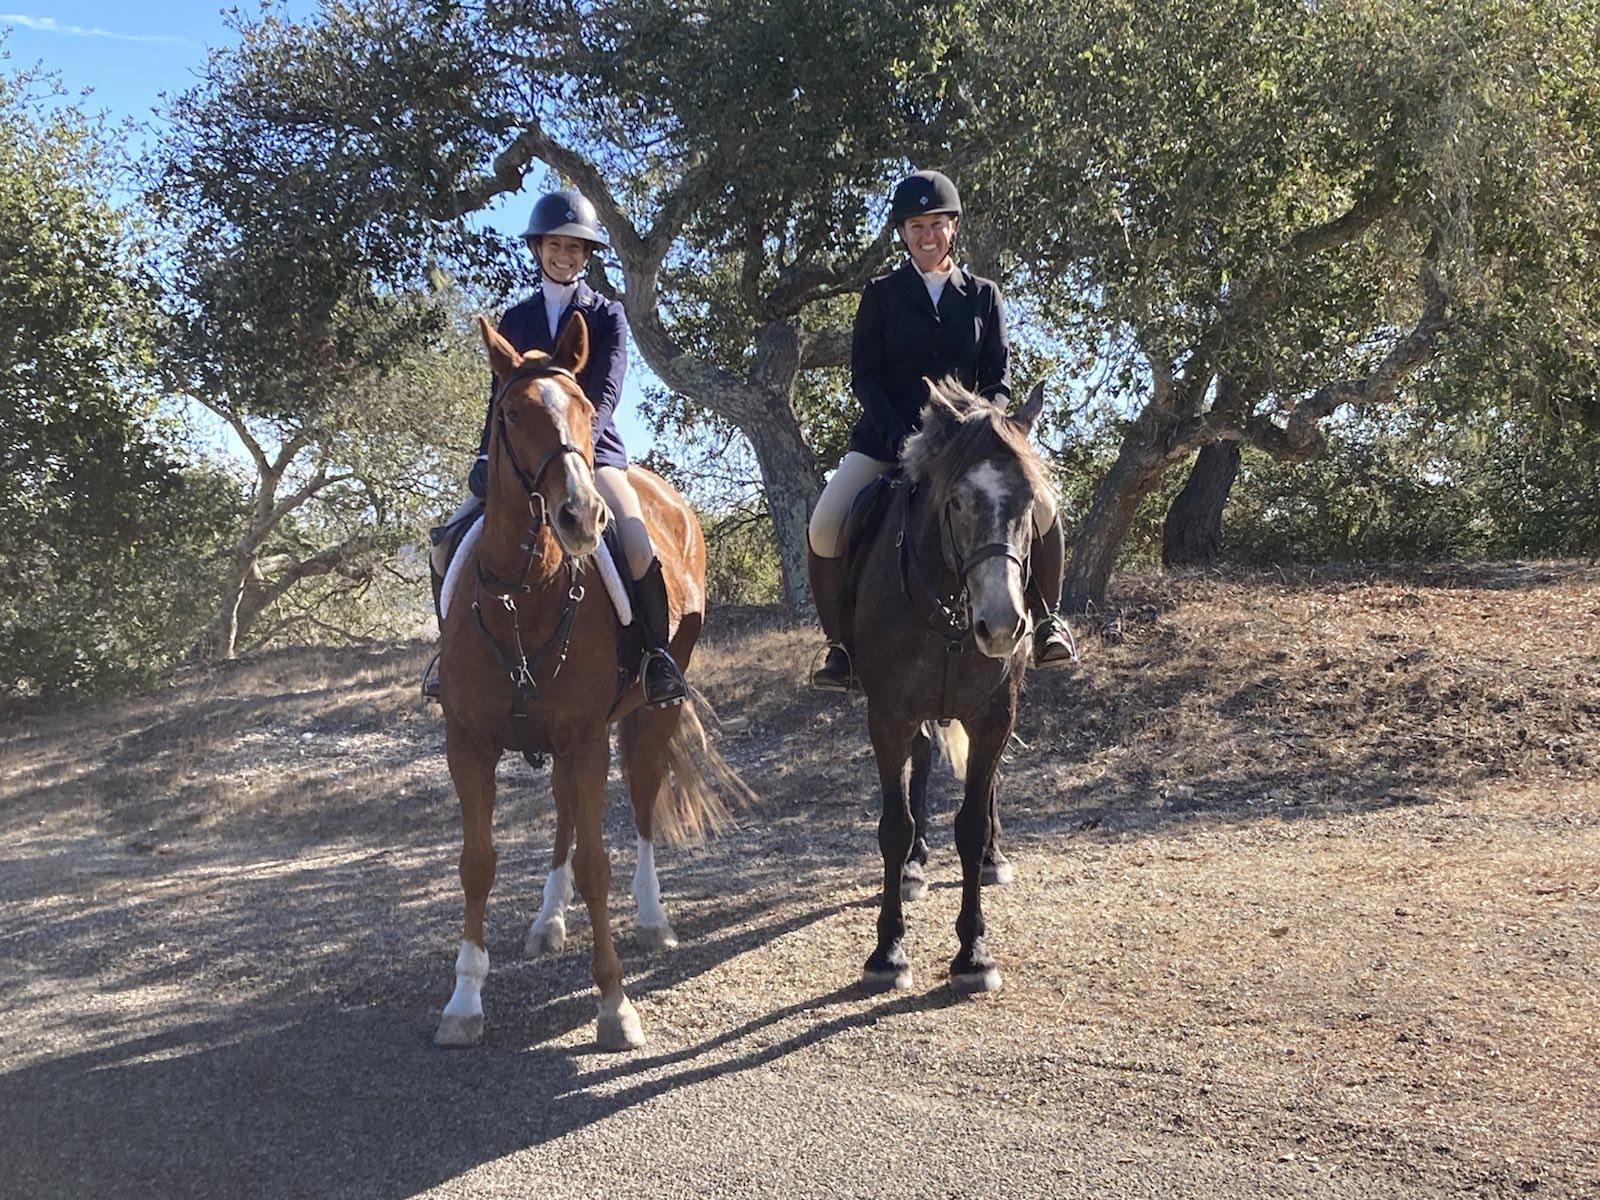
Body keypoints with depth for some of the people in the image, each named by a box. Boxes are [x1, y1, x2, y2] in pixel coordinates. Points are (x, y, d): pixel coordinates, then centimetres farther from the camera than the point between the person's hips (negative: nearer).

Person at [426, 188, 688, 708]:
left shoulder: (607, 315, 6)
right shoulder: (514, 320, 15)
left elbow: (605, 394, -7)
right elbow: (499, 398, 12)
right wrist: (486, 460, -6)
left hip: (592, 450, -3)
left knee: (637, 547, -29)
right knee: (447, 546, -13)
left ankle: (657, 656, -10)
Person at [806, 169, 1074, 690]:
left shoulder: (982, 295, 10)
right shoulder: (881, 294, 5)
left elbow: (999, 374, 5)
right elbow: (862, 375, -1)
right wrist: (899, 434, -17)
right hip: (887, 437, -1)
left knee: (1041, 506, -19)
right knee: (825, 527, -21)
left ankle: (1042, 618, 3)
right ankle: (841, 642, -2)